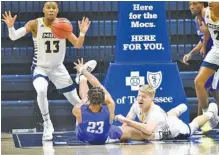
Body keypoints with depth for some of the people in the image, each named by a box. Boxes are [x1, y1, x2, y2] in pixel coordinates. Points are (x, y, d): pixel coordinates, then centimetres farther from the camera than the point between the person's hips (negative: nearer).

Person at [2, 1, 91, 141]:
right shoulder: (35, 24, -16)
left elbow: (78, 45, -9)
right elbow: (14, 37, -22)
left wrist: (83, 33, -29)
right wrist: (10, 26, -43)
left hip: (58, 68, 3)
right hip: (40, 67, -3)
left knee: (74, 99, 10)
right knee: (41, 91, -33)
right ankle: (47, 125, -14)